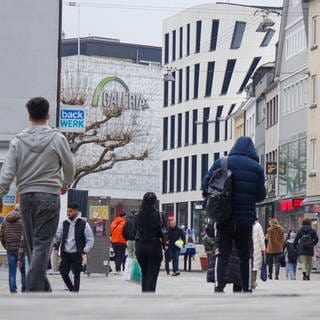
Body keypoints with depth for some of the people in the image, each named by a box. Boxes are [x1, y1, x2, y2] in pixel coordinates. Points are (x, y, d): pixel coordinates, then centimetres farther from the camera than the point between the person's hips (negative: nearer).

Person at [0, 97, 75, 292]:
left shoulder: (18, 141, 2)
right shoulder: (57, 138, -5)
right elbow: (69, 166, 6)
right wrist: (65, 184, 25)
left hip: (25, 196, 3)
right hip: (49, 196, -3)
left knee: (32, 245, 12)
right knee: (42, 244, -5)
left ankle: (43, 289, 17)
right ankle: (34, 289, -15)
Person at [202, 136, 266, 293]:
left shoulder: (220, 163, 1)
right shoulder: (256, 168, 0)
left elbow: (206, 185, -1)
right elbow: (261, 195, 3)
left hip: (224, 219, 0)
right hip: (246, 219, 0)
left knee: (222, 254, 5)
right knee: (246, 256, 10)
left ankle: (219, 286, -7)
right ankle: (247, 288, 8)